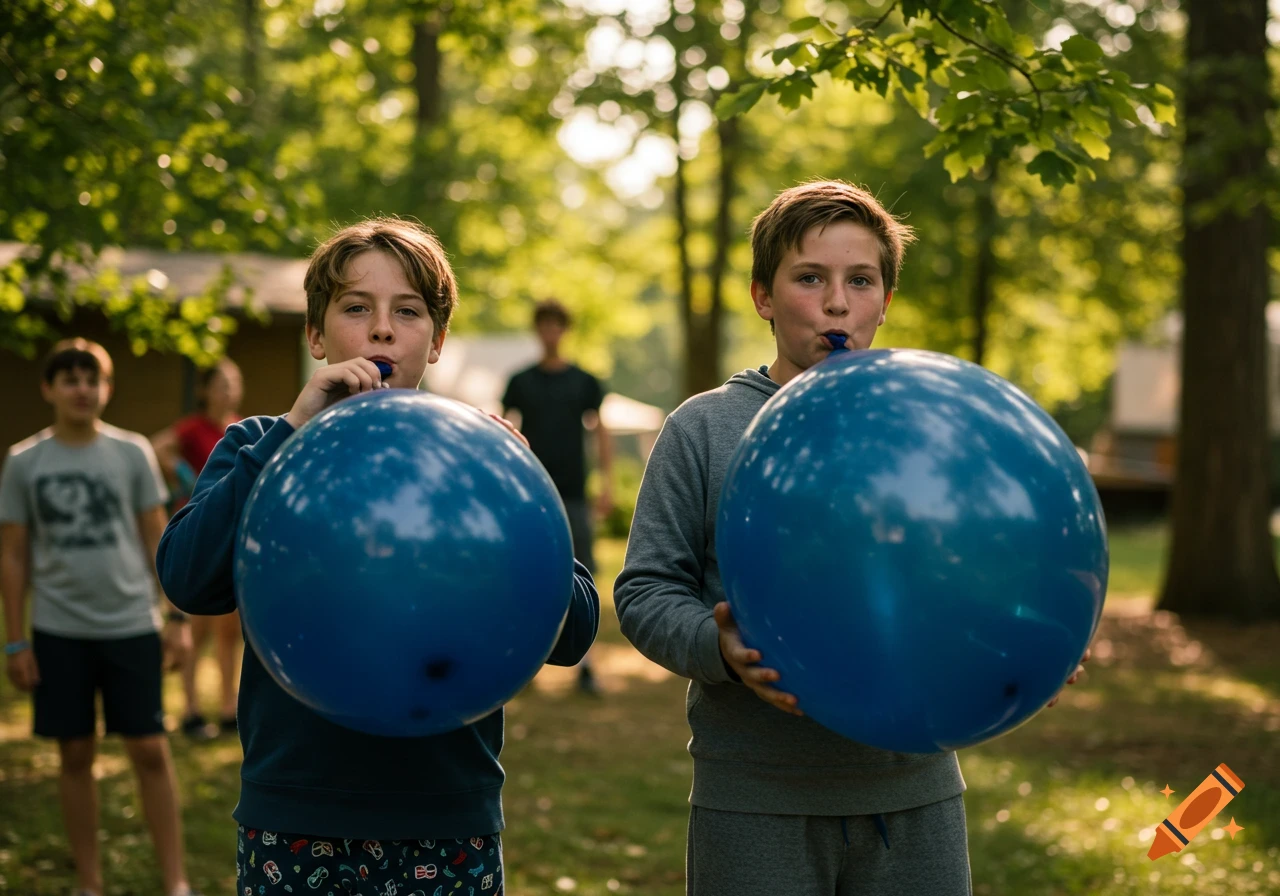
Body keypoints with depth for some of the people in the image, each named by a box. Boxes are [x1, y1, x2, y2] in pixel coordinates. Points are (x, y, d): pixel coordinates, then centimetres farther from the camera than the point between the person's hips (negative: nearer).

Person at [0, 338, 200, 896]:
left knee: (150, 751, 0)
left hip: (131, 626, 0)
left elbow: (157, 539, 4)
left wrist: (177, 617, -1)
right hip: (59, 631, 1)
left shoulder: (133, 453, 1)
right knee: (76, 754, 7)